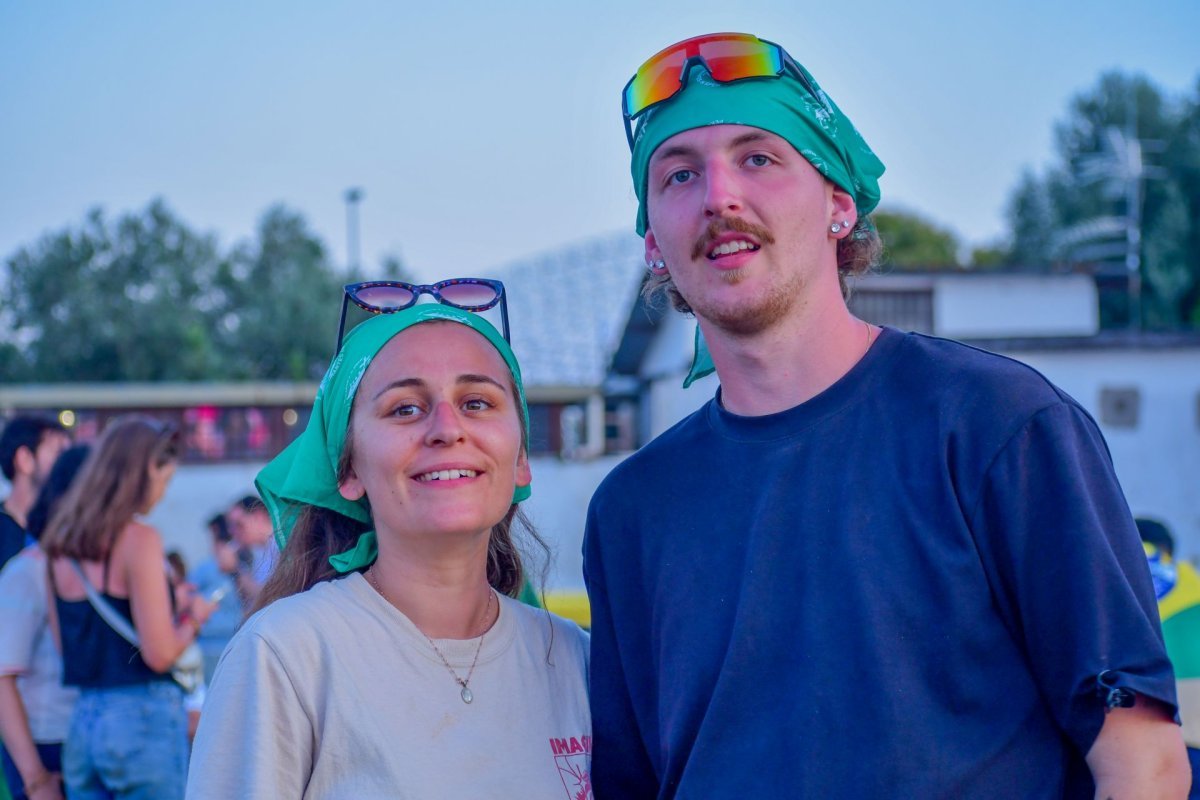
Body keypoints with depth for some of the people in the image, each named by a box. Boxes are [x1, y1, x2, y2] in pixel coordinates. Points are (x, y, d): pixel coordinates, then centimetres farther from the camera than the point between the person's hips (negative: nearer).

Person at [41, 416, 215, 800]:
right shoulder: (140, 539, -13)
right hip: (142, 717, -7)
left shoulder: (60, 544, 9)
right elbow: (160, 653, -15)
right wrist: (192, 617, 5)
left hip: (80, 724, 7)